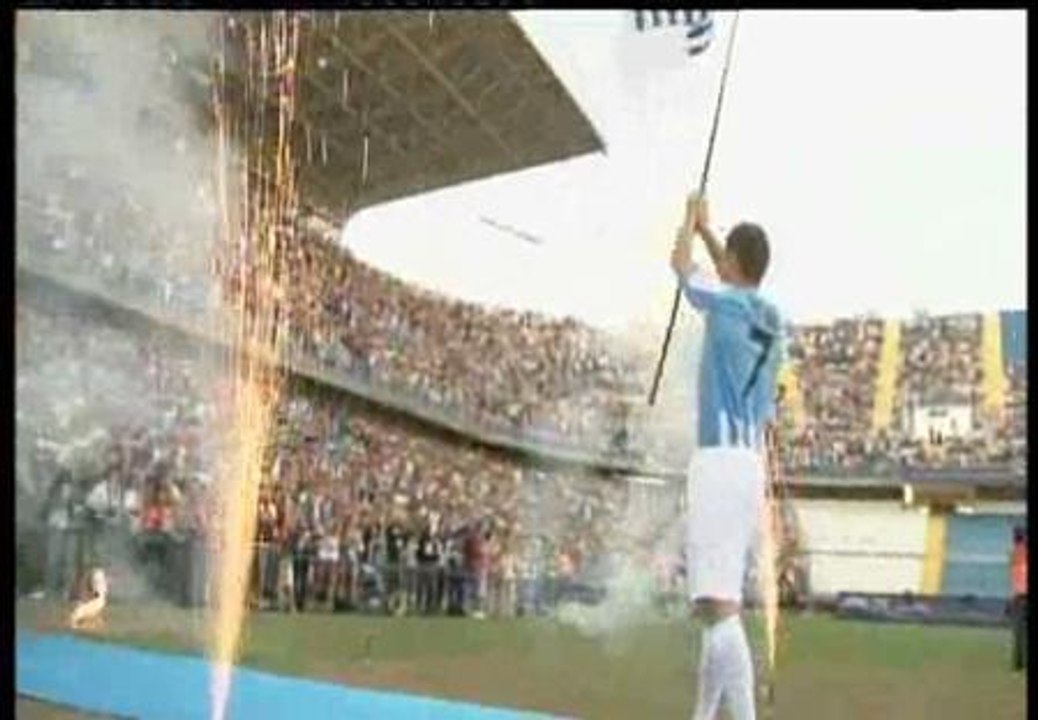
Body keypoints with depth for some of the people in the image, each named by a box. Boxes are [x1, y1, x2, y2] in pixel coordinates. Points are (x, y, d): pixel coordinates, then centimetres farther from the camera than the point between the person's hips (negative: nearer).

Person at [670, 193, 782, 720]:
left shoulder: (723, 301, -6)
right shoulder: (769, 316, 13)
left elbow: (680, 262, 12)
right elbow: (738, 279, 34)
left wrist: (691, 220, 30)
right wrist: (706, 228, 43)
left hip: (720, 460, -8)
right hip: (753, 464, 8)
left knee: (719, 607, -17)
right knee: (718, 605, 17)